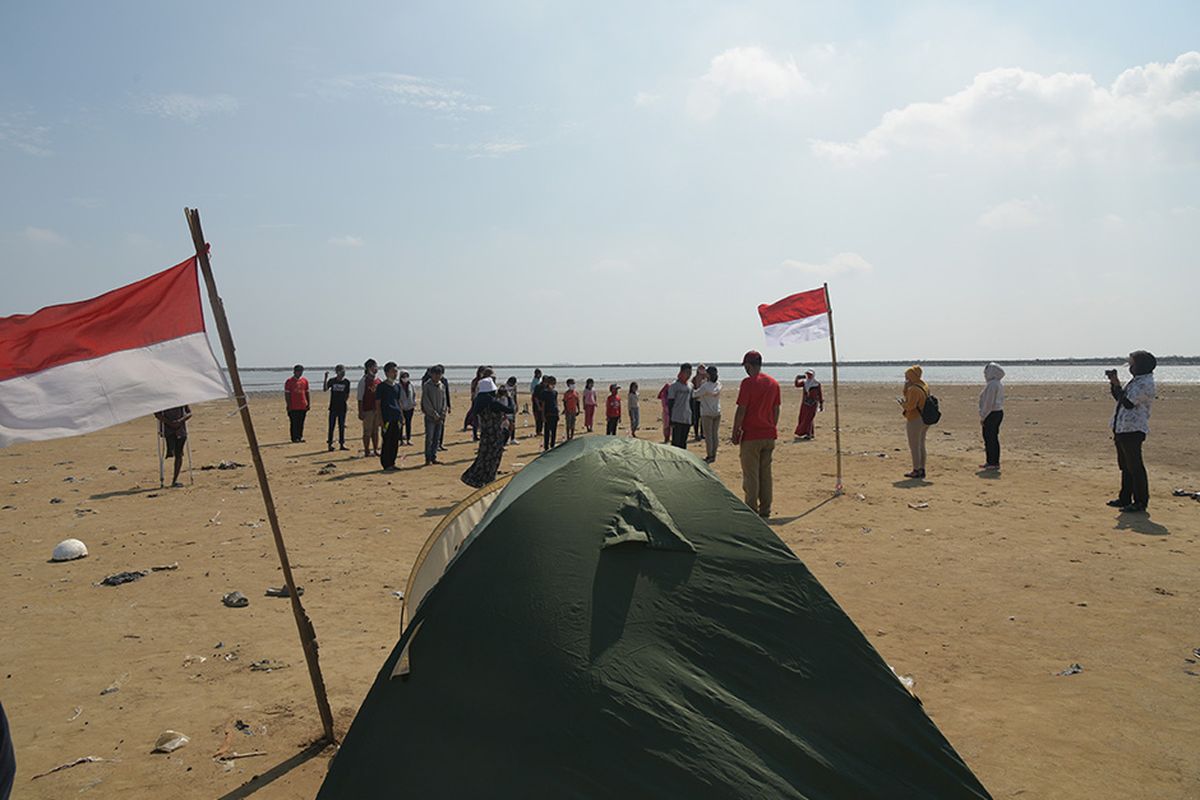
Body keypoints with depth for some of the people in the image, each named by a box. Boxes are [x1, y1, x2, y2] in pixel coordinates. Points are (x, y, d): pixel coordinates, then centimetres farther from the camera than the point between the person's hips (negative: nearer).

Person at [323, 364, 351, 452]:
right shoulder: (332, 380, 0)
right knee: (331, 426, 0)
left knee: (342, 426, 7)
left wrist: (344, 400, 0)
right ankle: (330, 443, 5)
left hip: (342, 407, 2)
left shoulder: (346, 381, 3)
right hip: (333, 407, -2)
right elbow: (325, 389, -13)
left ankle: (341, 444, 13)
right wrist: (326, 378, -20)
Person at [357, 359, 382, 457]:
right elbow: (360, 398, -8)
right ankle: (367, 451, 5)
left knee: (376, 431, 11)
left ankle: (376, 450, 18)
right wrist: (360, 412, -13)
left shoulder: (379, 380, 11)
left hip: (378, 409, 5)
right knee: (367, 431, 0)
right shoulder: (363, 380, -6)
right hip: (367, 409, -5)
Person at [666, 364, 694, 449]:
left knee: (683, 442, 10)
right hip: (677, 419, -6)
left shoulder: (690, 386, 12)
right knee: (676, 441, -4)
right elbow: (670, 403, -8)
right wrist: (671, 420, -12)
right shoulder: (674, 385, -7)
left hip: (687, 419, 6)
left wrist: (693, 417, 15)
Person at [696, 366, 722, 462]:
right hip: (717, 413, 6)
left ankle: (709, 456, 5)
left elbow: (695, 394, -12)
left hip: (707, 413, -6)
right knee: (715, 434, 12)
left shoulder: (705, 386, -20)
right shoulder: (718, 384, -1)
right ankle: (714, 455, 19)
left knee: (708, 435, 1)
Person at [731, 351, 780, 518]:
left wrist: (735, 432, -5)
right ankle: (765, 510, 16)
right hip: (769, 435, 6)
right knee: (766, 473, 12)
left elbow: (741, 410, -13)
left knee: (750, 474, 0)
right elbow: (776, 409, 13)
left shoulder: (748, 382, -12)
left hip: (751, 435, -6)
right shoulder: (774, 383, 8)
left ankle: (752, 510, 3)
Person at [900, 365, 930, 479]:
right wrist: (906, 387, 7)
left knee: (914, 446, 0)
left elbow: (910, 405, -25)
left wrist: (902, 403, -6)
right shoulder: (924, 386, 11)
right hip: (924, 420, 10)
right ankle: (922, 469, 22)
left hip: (915, 420, -10)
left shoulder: (914, 389, -20)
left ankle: (916, 470, 4)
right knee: (921, 445, 16)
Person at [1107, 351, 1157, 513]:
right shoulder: (1136, 380, 17)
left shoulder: (1145, 383, -15)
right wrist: (1114, 383, 11)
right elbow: (1120, 398, 23)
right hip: (1122, 428, 10)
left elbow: (1128, 403, -21)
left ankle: (1141, 503, -1)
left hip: (1133, 430, -10)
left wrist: (1117, 385, -14)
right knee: (1125, 466, 16)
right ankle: (1125, 499, 24)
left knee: (1135, 467, -6)